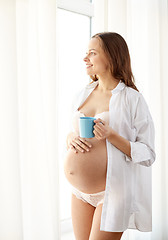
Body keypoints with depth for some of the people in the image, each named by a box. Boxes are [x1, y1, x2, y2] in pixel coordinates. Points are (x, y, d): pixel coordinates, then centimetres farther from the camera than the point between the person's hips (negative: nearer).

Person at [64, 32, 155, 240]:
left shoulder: (132, 99, -10)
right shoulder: (84, 94, 6)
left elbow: (148, 155, -12)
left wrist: (111, 136, -24)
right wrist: (71, 139, -5)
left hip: (112, 191, -5)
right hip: (79, 191, 6)